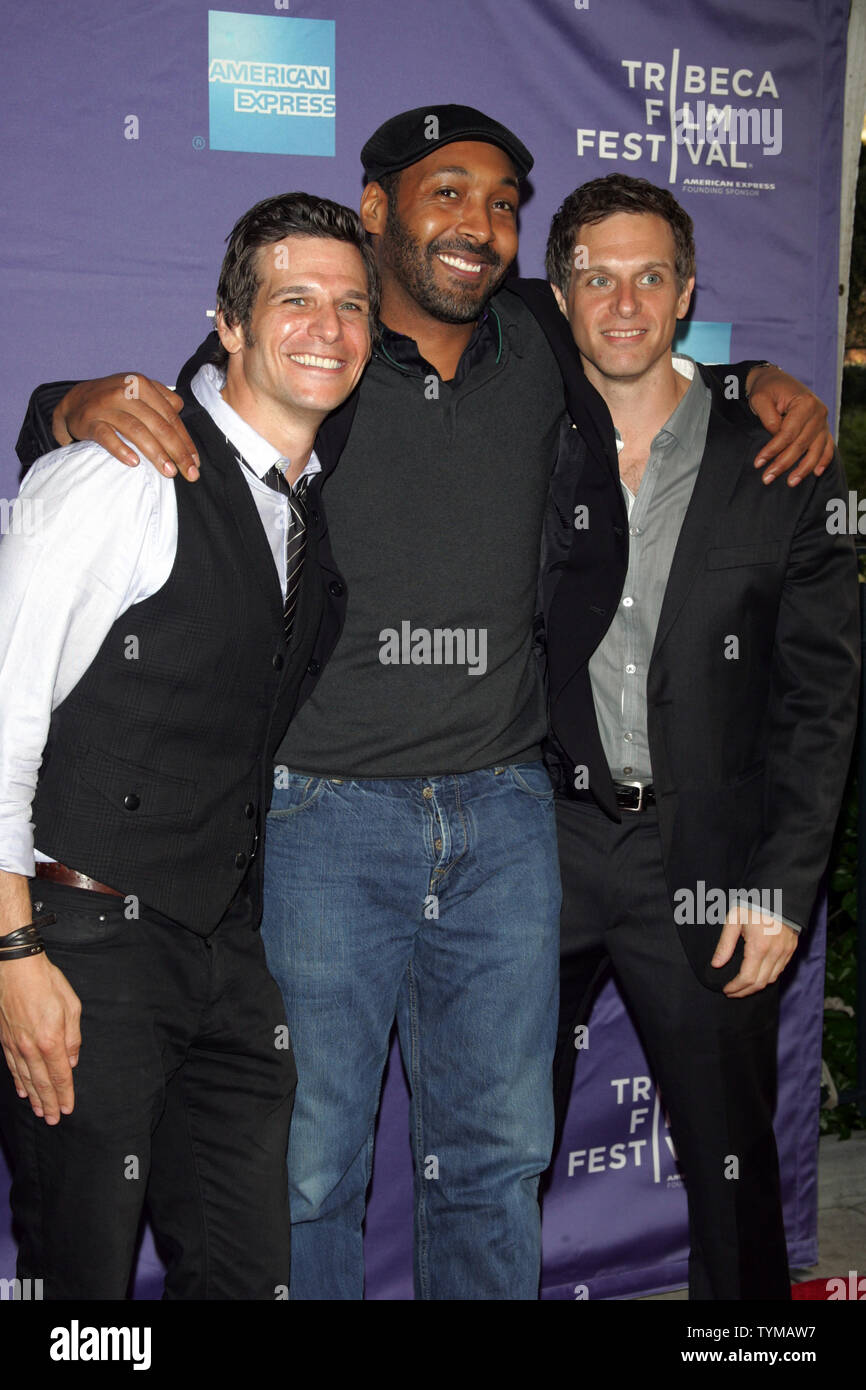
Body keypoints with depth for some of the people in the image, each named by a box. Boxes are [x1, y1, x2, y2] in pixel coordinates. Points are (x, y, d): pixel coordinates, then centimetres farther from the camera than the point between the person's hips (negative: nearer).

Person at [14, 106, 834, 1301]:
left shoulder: (540, 358, 7)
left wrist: (760, 383, 8)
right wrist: (81, 407, -20)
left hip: (506, 812, 4)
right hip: (325, 812, -3)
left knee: (497, 1153, 17)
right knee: (308, 1164, 6)